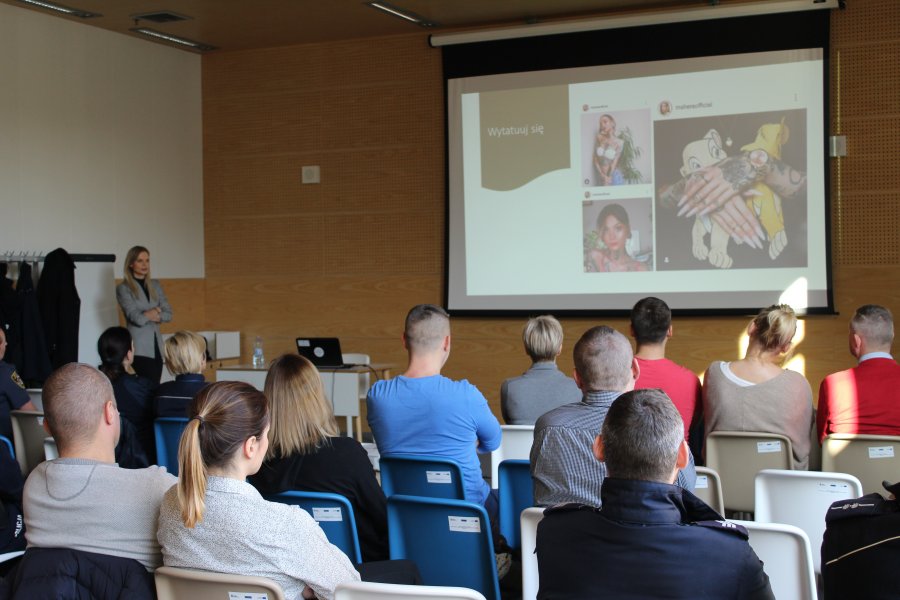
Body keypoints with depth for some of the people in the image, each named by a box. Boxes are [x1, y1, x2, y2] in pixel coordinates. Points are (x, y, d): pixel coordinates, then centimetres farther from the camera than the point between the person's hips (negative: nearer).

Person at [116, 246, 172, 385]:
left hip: (157, 346, 5)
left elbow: (168, 314, 8)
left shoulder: (155, 285, 15)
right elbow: (136, 318, -11)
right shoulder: (123, 289, -1)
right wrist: (152, 314, 3)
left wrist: (152, 315, -7)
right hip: (140, 348, -5)